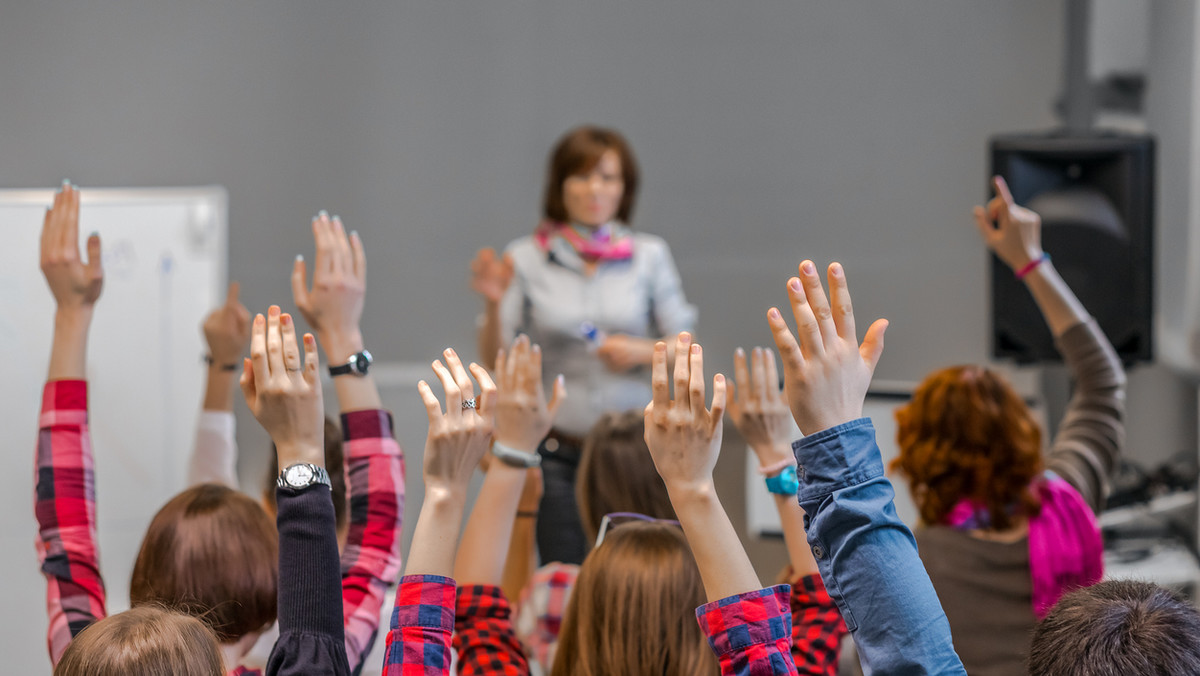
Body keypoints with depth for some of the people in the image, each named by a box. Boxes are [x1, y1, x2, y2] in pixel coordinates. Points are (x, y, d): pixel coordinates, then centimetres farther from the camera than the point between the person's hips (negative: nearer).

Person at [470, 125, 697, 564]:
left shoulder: (650, 256, 5)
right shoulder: (526, 259, 3)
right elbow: (494, 360, 0)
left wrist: (642, 352, -10)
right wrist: (493, 303, -16)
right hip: (557, 453, 0)